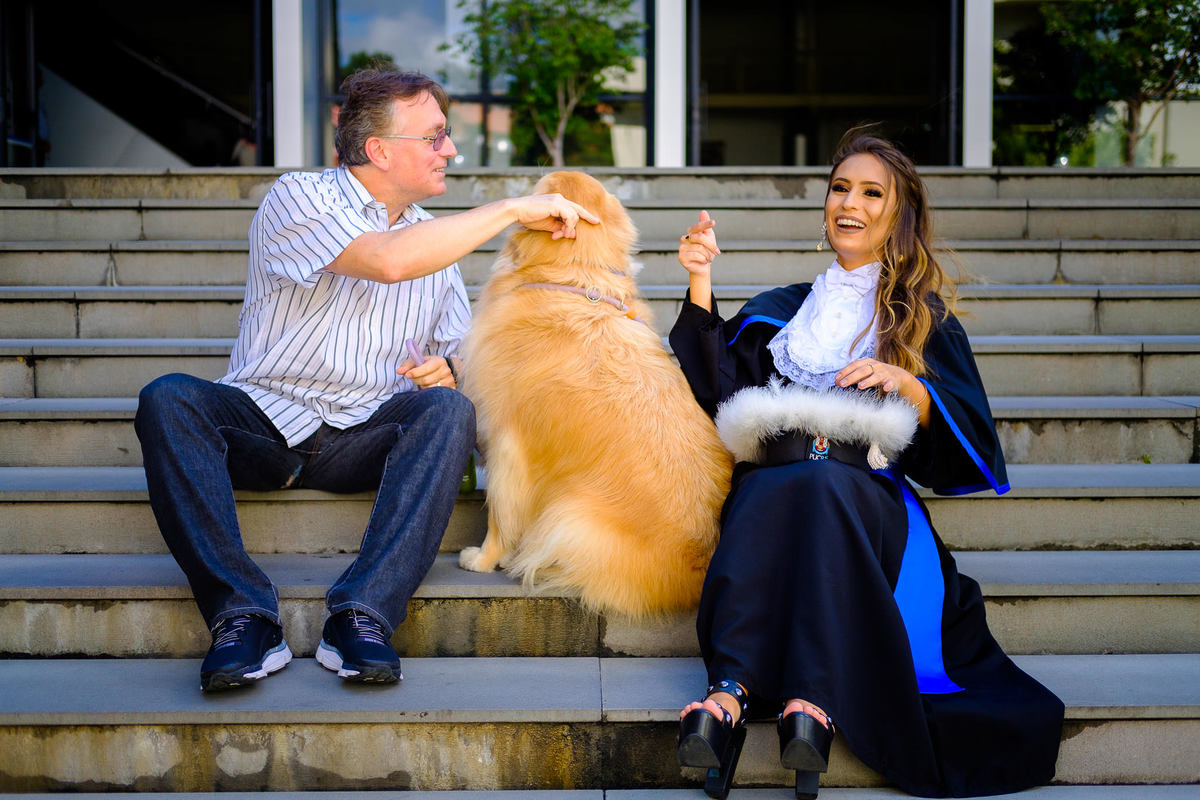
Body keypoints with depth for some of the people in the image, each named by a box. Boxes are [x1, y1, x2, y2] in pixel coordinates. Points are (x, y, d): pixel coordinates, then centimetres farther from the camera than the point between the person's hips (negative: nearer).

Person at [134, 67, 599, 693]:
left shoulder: (438, 241, 14)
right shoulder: (298, 198, -6)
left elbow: (458, 356, 19)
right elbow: (386, 259, -25)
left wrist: (447, 374, -7)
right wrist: (514, 210, -19)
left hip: (364, 439, 3)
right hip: (264, 419, -3)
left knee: (448, 410, -27)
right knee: (168, 400, -31)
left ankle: (362, 617, -37)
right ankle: (243, 618, -37)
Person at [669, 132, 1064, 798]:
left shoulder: (925, 317, 21)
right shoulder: (781, 311, 27)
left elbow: (969, 438, 12)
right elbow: (716, 388, 10)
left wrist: (905, 382, -6)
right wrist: (700, 281, 5)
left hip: (869, 490, -1)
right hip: (771, 478, 1)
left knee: (821, 487, -37)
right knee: (769, 494, -36)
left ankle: (733, 692, -53)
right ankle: (727, 696, -53)